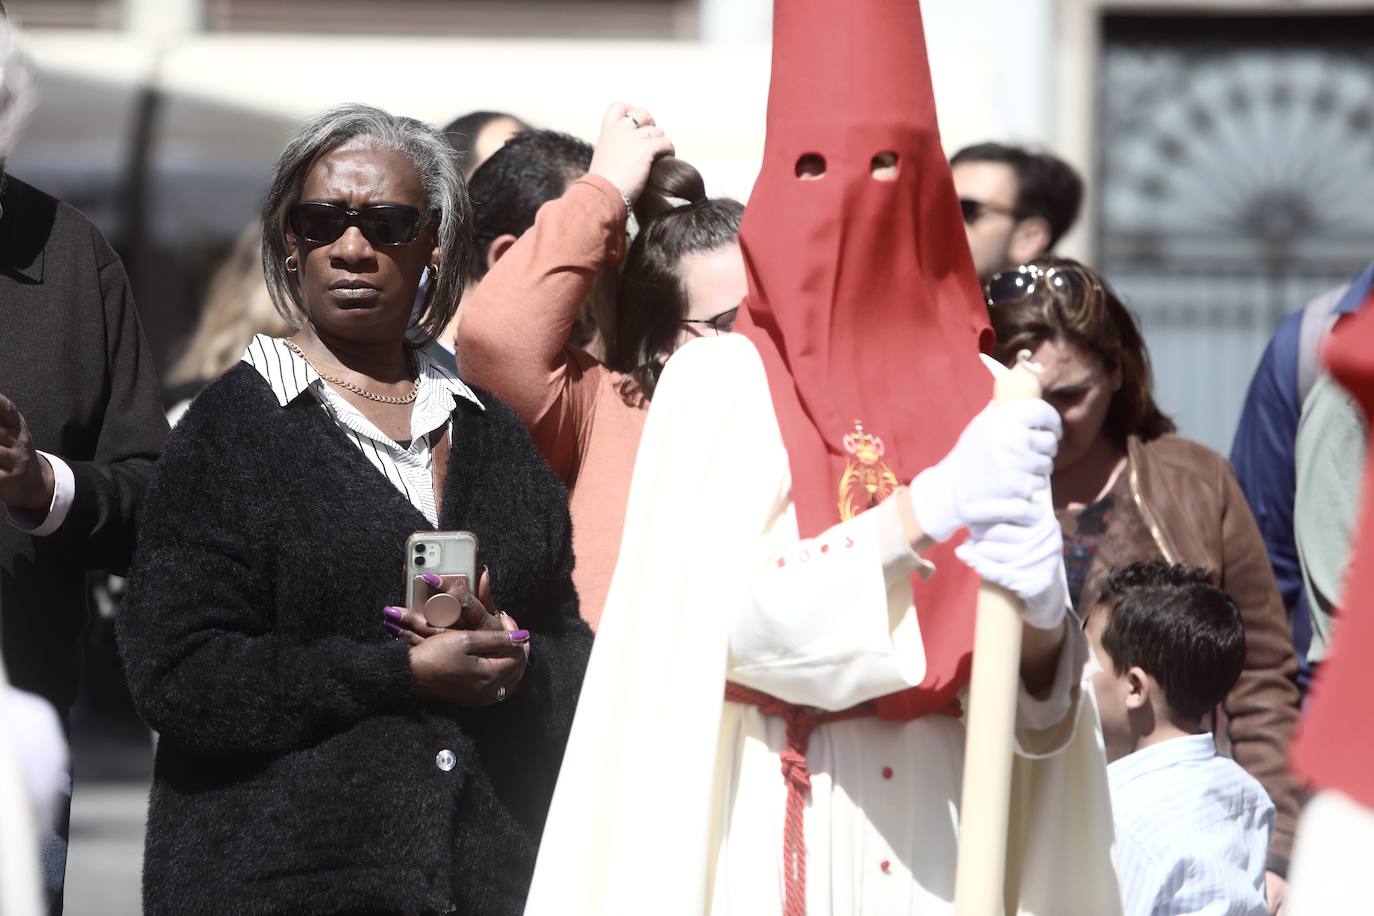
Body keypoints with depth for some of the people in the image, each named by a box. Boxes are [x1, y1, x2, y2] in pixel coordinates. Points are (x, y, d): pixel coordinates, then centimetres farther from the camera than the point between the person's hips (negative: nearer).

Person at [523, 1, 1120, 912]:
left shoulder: (985, 398, 8)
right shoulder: (720, 382, 0)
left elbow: (1043, 684, 4)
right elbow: (742, 616, -14)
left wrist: (1042, 618, -17)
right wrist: (928, 509, -22)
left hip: (944, 835, 3)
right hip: (773, 834, -2)